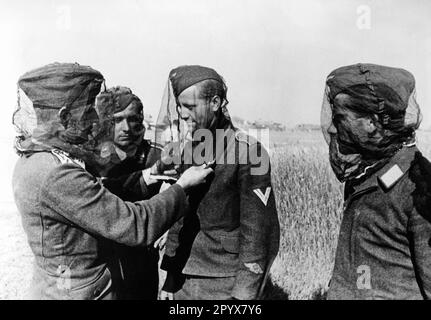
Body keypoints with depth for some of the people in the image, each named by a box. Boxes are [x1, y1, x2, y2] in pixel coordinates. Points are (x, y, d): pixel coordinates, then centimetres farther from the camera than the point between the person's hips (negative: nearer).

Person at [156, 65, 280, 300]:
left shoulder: (248, 151, -14)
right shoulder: (188, 149, 4)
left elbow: (258, 232, -14)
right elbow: (179, 219, 9)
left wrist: (243, 293, -15)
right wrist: (170, 279, 9)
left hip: (225, 285, -5)